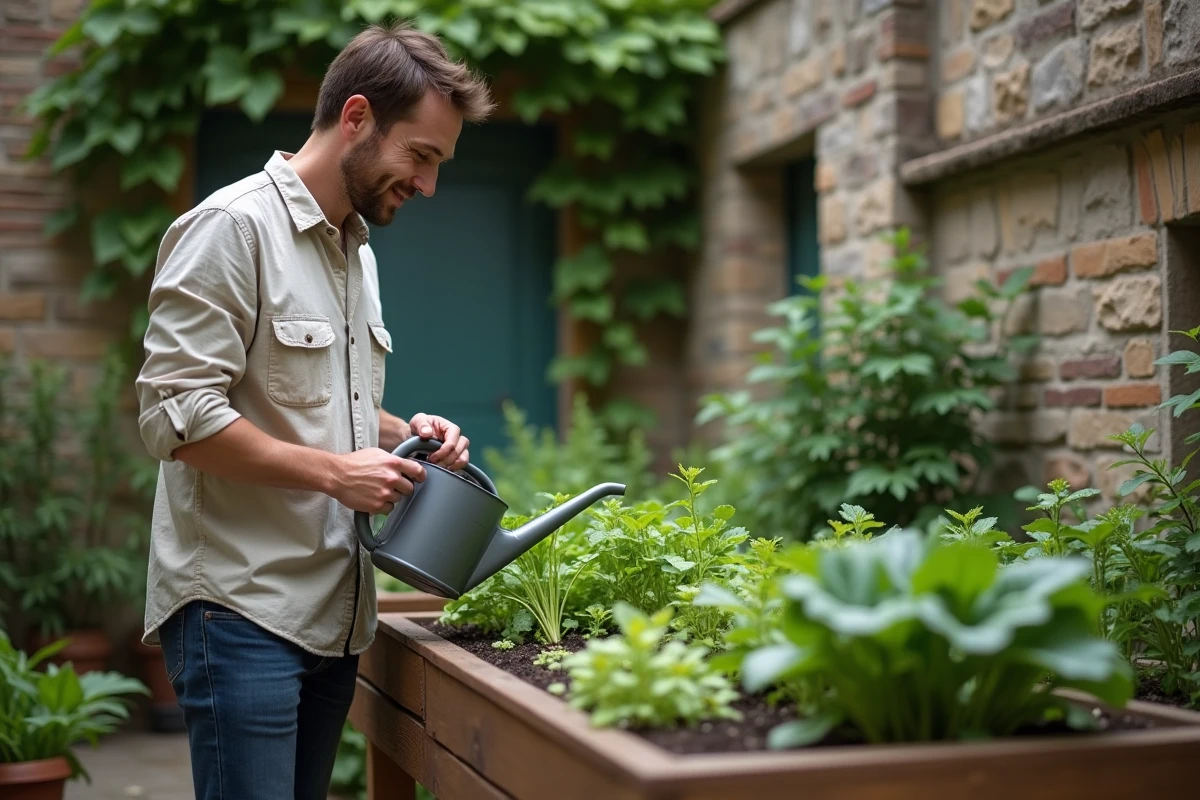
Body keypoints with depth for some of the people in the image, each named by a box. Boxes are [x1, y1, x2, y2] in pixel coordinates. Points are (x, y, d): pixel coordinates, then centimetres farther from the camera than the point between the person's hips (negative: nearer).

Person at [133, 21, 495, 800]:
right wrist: (334, 471, -16)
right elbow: (176, 414, -17)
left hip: (334, 613, 8)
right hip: (241, 611, -8)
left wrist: (402, 431, 6)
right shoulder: (233, 227, -10)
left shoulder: (358, 251, 18)